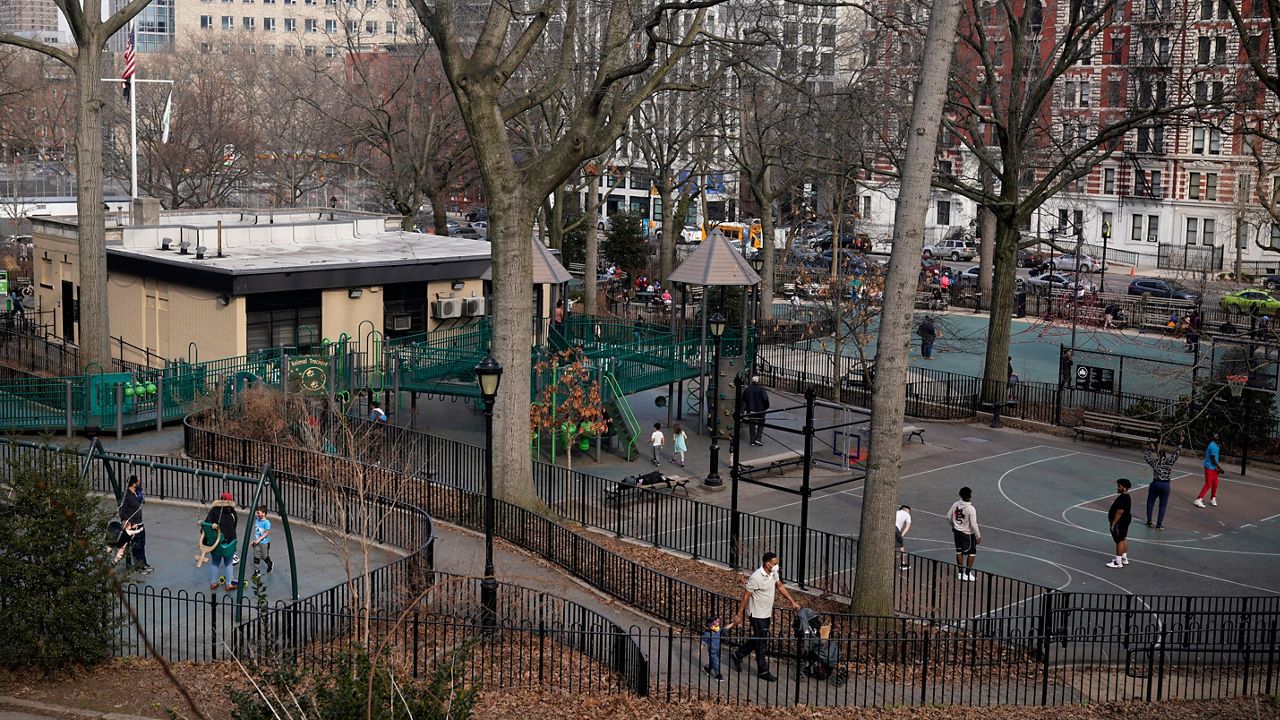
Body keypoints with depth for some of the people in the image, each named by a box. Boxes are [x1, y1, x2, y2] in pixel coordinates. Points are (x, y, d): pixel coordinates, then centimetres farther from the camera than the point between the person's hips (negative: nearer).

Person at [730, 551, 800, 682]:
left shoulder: (773, 573, -1)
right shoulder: (756, 577, -26)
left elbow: (780, 585, 16)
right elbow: (746, 596, -19)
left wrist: (792, 601, 12)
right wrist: (739, 615, -15)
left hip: (767, 613, 8)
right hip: (757, 614, -8)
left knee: (758, 640, 19)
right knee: (762, 643, 0)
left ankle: (737, 656, 35)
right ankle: (763, 671, 13)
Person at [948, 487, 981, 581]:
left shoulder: (955, 504, -8)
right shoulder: (971, 509, -25)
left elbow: (949, 516, 3)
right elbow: (973, 524, -21)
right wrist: (978, 536, -8)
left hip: (957, 531, 6)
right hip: (967, 534, -6)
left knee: (959, 551, 17)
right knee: (971, 552, 11)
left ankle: (960, 573, 25)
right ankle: (968, 574, 14)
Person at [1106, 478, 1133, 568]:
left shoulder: (1123, 499, -26)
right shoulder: (1125, 497, 8)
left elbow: (1119, 512, -27)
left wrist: (1113, 523, -23)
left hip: (1120, 523, -11)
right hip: (1125, 521, 11)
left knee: (1120, 541, -3)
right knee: (1123, 539, 19)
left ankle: (1118, 562, 4)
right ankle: (1124, 558, 31)